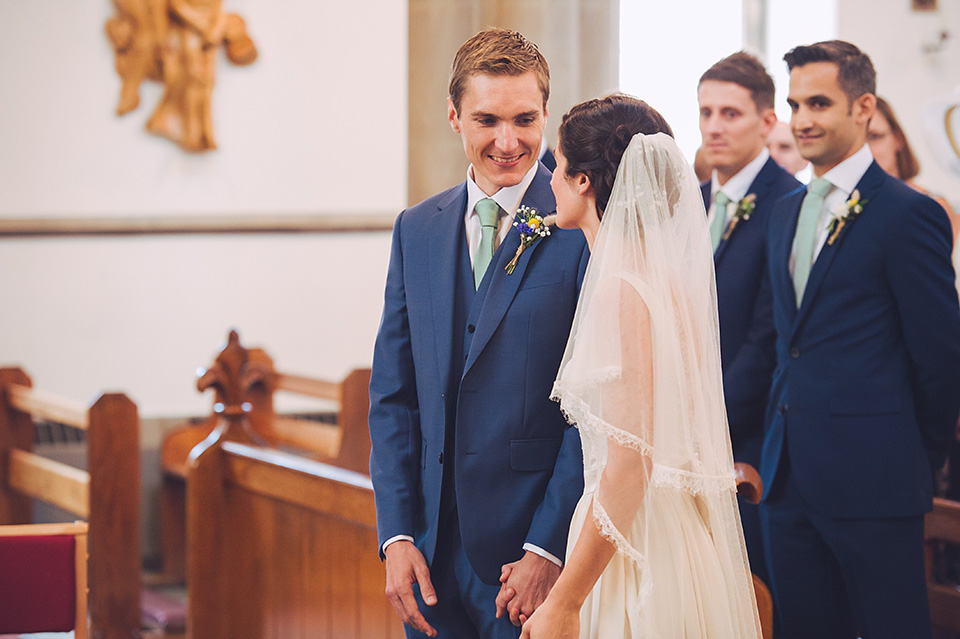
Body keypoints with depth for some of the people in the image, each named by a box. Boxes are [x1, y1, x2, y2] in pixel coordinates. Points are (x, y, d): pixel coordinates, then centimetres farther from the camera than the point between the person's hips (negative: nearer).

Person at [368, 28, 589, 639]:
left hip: (536, 546, -4)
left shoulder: (585, 228, -8)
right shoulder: (417, 229, 9)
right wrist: (398, 535, 1)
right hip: (432, 552, 5)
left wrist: (549, 548, -14)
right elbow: (393, 396, 9)